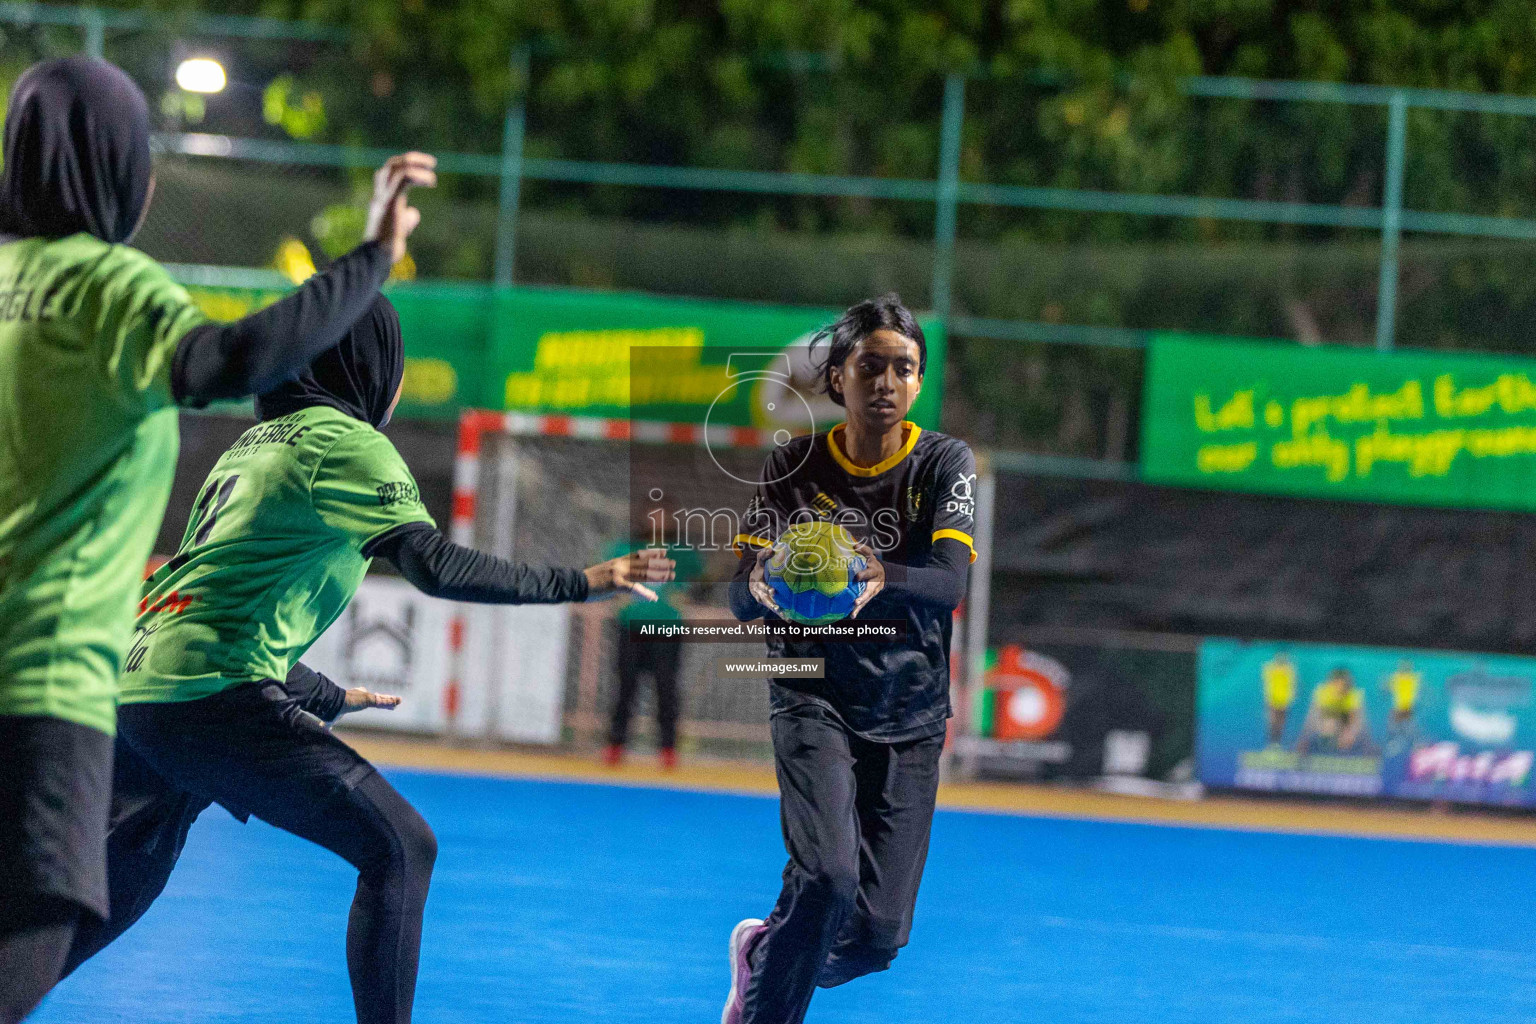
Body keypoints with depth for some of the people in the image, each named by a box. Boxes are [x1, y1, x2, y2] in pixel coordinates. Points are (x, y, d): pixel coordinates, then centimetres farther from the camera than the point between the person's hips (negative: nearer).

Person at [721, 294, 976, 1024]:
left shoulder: (944, 464, -7)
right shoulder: (795, 466, -5)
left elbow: (949, 583, -22)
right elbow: (742, 595, -12)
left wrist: (880, 578, -44)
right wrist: (763, 588, -37)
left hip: (910, 714, 2)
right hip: (814, 697, -2)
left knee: (880, 931, 1)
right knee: (826, 877, -25)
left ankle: (763, 953, 33)